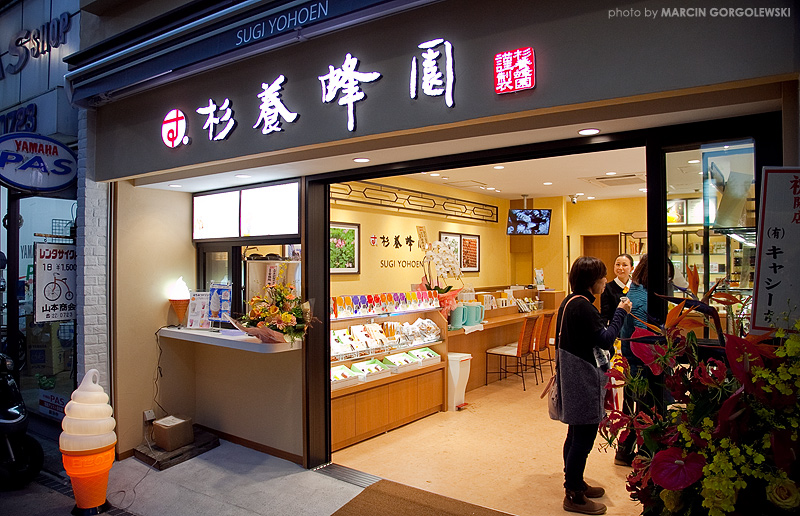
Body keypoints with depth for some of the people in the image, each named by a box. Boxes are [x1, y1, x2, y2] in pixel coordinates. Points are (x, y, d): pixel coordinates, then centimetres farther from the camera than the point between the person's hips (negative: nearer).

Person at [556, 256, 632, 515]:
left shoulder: (569, 302, 10)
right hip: (583, 378, -11)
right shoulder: (583, 306, -21)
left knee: (576, 433, 21)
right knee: (584, 436, -1)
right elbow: (605, 340, -21)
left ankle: (575, 483, 36)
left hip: (572, 375, 11)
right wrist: (620, 313, -11)